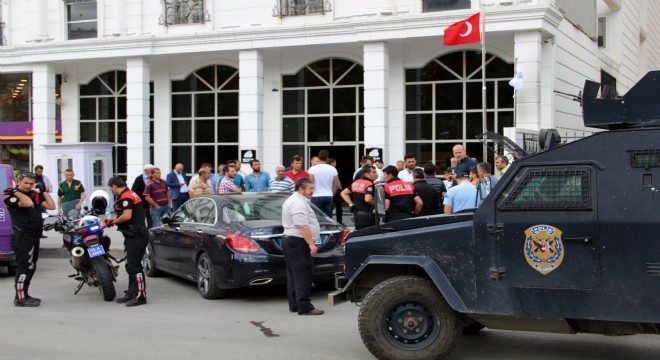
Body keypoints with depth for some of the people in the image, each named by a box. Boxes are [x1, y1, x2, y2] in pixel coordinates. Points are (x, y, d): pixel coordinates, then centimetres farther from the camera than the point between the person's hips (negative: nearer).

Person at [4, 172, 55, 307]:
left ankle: (23, 295, 26)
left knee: (30, 267, 16)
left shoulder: (35, 195, 13)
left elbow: (51, 206, 6)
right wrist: (16, 192, -20)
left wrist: (44, 191, 7)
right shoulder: (12, 196, -10)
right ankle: (21, 299, -9)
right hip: (23, 236, -9)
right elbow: (28, 203, -29)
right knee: (25, 267, -11)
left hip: (34, 236, 9)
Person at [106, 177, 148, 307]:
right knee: (130, 265, 17)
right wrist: (109, 222, 29)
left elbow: (127, 216, -25)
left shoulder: (126, 197, -14)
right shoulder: (129, 195, 19)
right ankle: (131, 293, 25)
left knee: (134, 266, -11)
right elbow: (123, 215, 25)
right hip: (132, 236, 11)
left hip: (136, 236, -11)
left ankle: (140, 296, -10)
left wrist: (113, 221, -9)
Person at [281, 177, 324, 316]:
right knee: (302, 275, -10)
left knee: (294, 275, 13)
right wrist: (311, 243, -25)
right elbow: (303, 226, -24)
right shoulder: (299, 203, -17)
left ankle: (294, 305, 17)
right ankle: (304, 307, -12)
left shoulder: (291, 200, 18)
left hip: (289, 239, 11)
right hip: (298, 242, -11)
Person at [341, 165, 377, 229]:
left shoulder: (356, 183, 11)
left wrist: (351, 204, 11)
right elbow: (368, 199, -29)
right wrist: (376, 203, -11)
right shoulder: (369, 184, -15)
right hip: (367, 216, -8)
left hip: (357, 214, 8)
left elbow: (343, 193, 15)